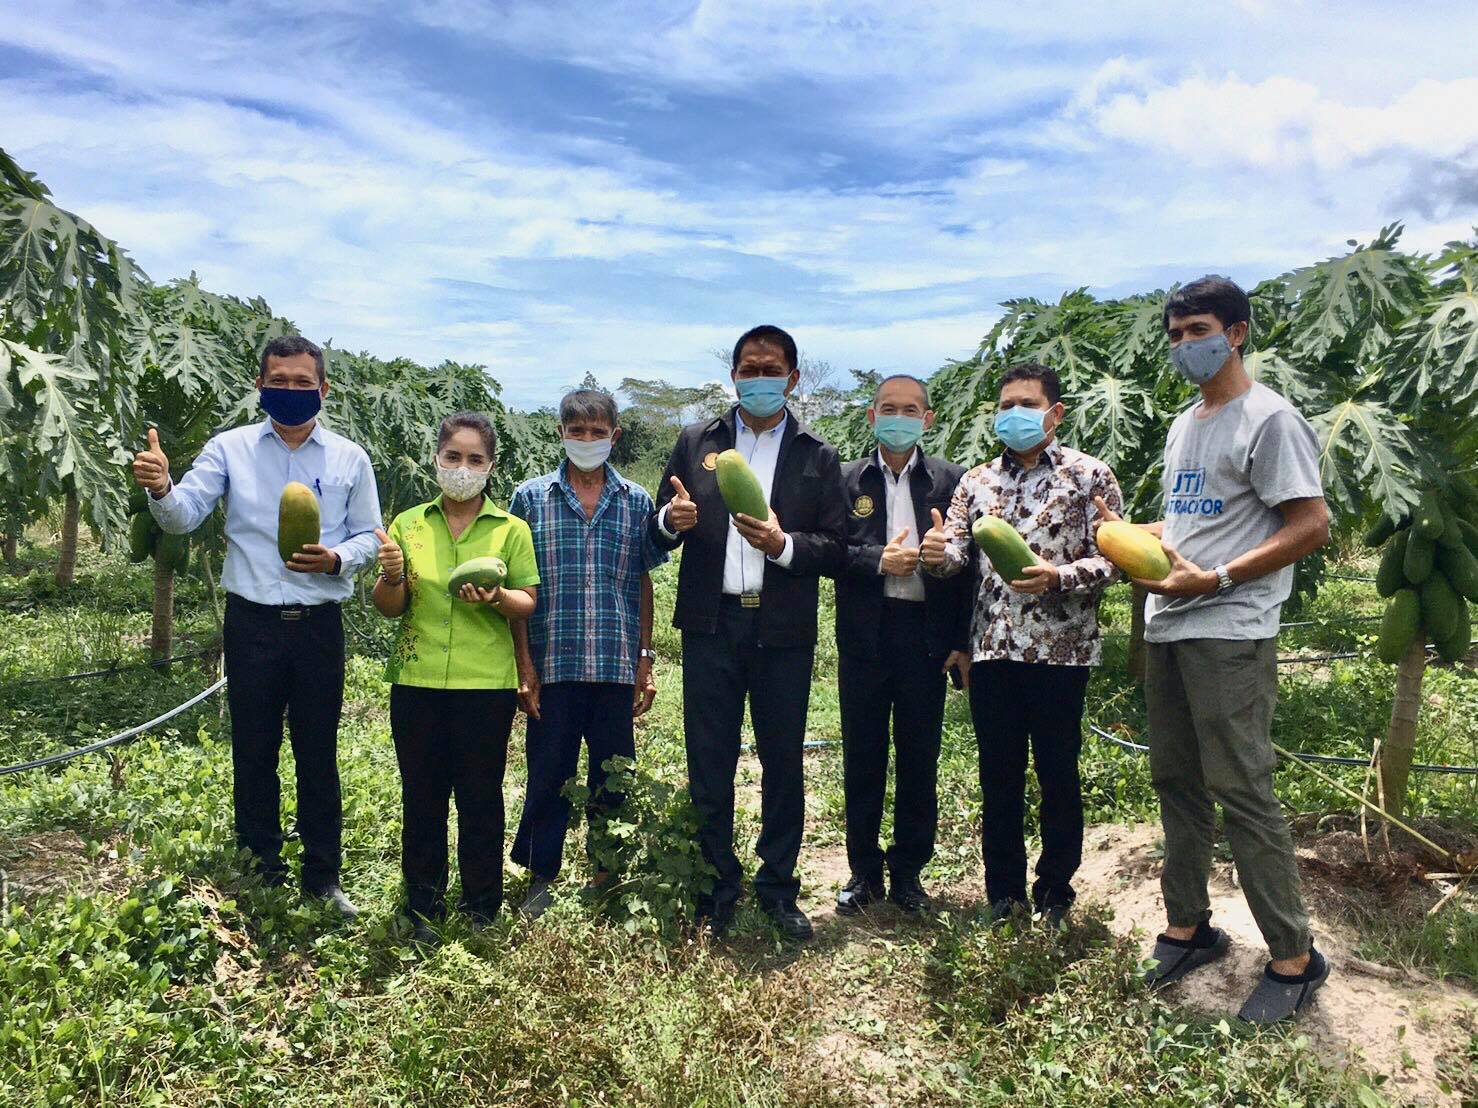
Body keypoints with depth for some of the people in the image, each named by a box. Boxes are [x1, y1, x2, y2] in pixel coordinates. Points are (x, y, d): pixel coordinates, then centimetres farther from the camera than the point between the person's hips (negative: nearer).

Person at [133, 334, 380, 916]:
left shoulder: (349, 458, 3)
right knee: (253, 752, 10)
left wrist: (336, 559, -15)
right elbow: (184, 515, -7)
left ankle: (322, 876, 23)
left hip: (320, 626, 0)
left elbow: (368, 536, 7)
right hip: (252, 623, 0)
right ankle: (260, 873, 25)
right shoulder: (230, 448, 2)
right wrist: (160, 489, -30)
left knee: (319, 753, 9)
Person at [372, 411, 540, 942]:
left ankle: (481, 908, 22)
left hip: (486, 684, -2)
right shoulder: (408, 525, 7)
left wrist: (498, 598, -19)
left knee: (480, 798, 6)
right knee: (421, 795, 9)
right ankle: (424, 907, 26)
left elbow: (529, 603, 1)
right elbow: (389, 608, 8)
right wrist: (391, 577, -13)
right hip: (417, 682, 2)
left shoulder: (511, 529, 3)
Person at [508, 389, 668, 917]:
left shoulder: (636, 501, 7)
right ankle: (541, 876, 24)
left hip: (616, 662, 1)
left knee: (613, 774, 10)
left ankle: (608, 874, 26)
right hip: (552, 662, -1)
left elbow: (643, 583, 10)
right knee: (548, 772, 7)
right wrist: (524, 664, -3)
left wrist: (645, 660, 6)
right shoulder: (531, 497, 3)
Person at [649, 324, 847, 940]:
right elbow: (659, 532, 9)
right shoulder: (696, 443, 9)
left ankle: (778, 886, 24)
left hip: (784, 631, 0)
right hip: (711, 626, 1)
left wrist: (784, 544, -19)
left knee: (784, 763, 8)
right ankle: (717, 889, 21)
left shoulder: (818, 456, 5)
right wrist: (671, 520, -14)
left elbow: (836, 548, -1)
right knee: (709, 766, 7)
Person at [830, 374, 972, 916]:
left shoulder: (950, 480, 5)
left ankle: (908, 871, 22)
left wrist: (962, 642, -3)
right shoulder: (847, 479, 6)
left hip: (927, 634, 0)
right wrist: (878, 561, -16)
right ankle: (864, 871, 22)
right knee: (862, 757, 8)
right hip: (864, 634, 1)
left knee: (920, 759, 7)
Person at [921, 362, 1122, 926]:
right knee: (998, 775, 11)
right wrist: (937, 551, -19)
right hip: (992, 648, 3)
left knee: (1058, 773, 8)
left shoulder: (1089, 476, 0)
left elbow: (1109, 560, -6)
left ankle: (1054, 891, 24)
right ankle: (1003, 890, 26)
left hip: (1059, 648, -3)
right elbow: (955, 550, 4)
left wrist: (1058, 576, -23)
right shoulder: (977, 481, 11)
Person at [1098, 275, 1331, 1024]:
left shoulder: (1269, 420, -8)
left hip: (1229, 635, -8)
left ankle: (1294, 959, 8)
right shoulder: (1183, 425, 18)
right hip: (1166, 629, 9)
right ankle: (1189, 926, 25)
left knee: (1240, 790, -6)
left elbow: (1310, 527, -13)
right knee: (1176, 780, 13)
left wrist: (1213, 579, -19)